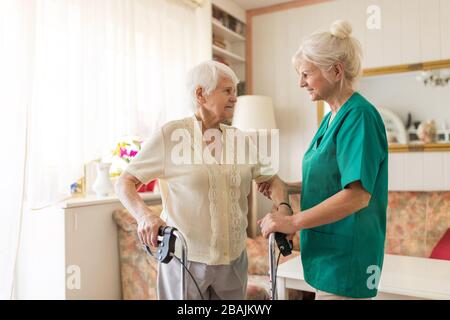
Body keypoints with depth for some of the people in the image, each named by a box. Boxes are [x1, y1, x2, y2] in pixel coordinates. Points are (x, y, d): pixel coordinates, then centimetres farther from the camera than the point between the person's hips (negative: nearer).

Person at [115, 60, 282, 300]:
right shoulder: (171, 135, -9)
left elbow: (270, 180, 11)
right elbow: (124, 183, -8)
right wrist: (144, 215, -27)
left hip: (233, 260, 5)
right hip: (185, 259, -4)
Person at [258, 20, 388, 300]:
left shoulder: (359, 116, -17)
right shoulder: (332, 118, 9)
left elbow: (358, 194, -25)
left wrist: (292, 222, -23)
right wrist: (287, 187, 7)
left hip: (345, 255, -8)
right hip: (327, 250, 8)